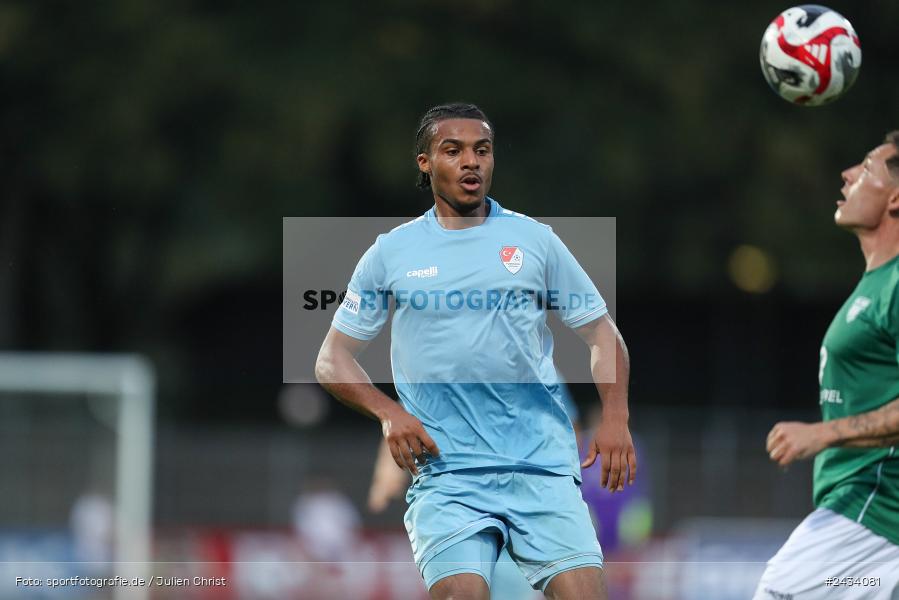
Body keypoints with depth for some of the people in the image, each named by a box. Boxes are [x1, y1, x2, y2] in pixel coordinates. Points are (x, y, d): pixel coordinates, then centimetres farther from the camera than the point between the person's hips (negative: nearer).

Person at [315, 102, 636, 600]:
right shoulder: (390, 253, 9)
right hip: (445, 473, -1)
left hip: (543, 467, 1)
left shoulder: (534, 239, 10)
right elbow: (332, 360, 12)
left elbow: (601, 333, 14)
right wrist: (387, 412, -6)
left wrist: (615, 419, -1)